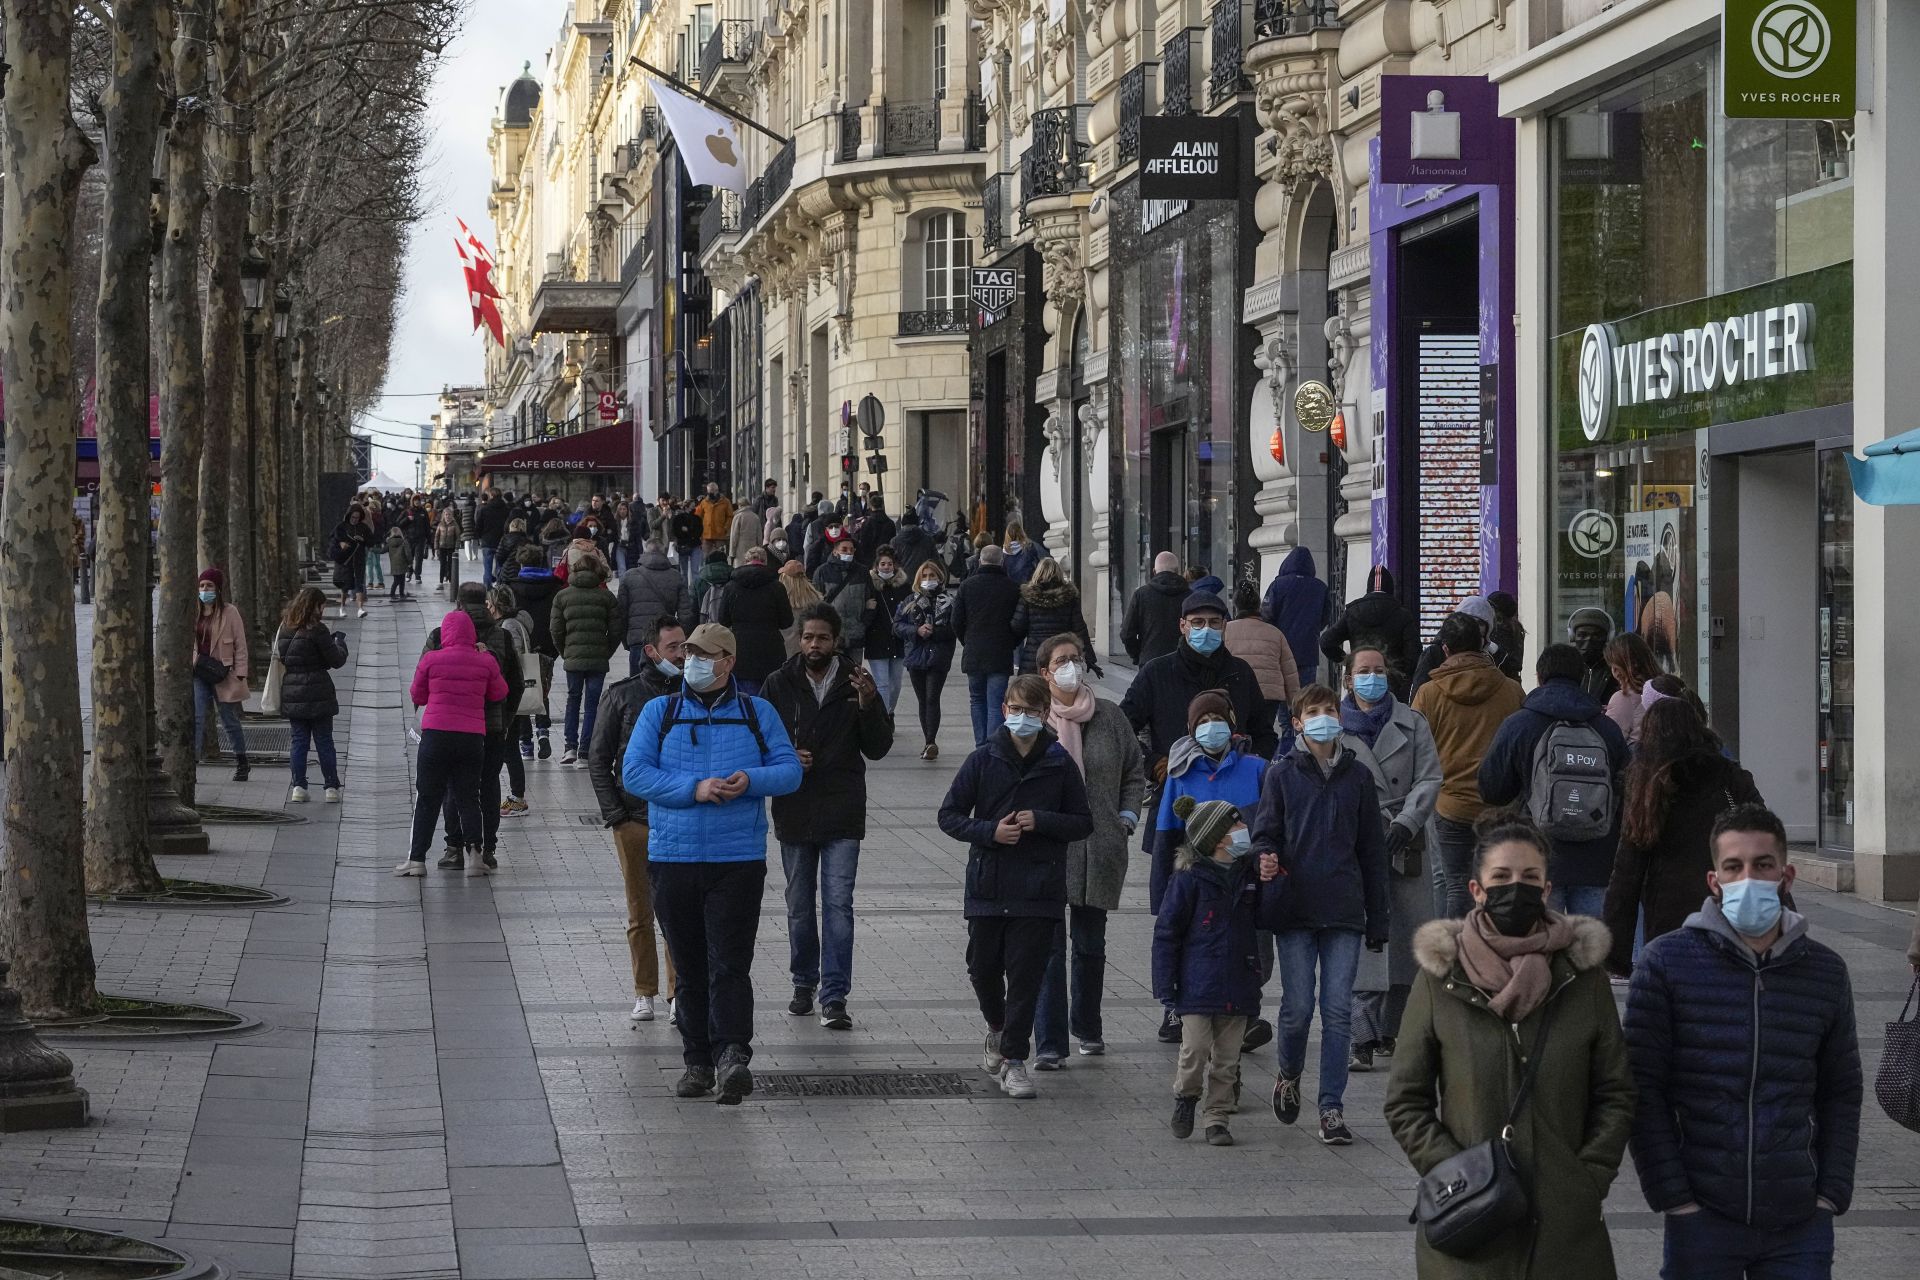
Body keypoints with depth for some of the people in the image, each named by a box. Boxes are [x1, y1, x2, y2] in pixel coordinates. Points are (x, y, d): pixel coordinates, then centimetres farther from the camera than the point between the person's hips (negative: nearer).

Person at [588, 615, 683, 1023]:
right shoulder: (622, 695, 3)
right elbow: (598, 758, 5)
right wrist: (614, 813, -3)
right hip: (634, 820, 0)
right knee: (640, 913, 5)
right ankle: (645, 993, 14)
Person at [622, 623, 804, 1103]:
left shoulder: (758, 713, 9)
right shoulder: (659, 712, 9)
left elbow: (790, 770, 6)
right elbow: (634, 773, -2)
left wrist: (750, 781, -15)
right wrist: (694, 789, -14)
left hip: (738, 860, -2)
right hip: (673, 859, 2)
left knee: (729, 965, -11)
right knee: (689, 968, 8)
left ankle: (732, 1056, -18)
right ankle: (698, 1062, 15)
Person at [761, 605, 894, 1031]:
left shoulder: (855, 684, 0)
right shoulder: (779, 685, 1)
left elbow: (878, 748, 0)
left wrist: (868, 706, -17)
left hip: (843, 817, -2)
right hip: (793, 813, 2)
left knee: (838, 904, -8)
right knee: (799, 907, 12)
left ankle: (834, 996, -8)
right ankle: (804, 983, 28)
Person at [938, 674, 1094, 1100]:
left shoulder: (1059, 764, 0)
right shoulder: (983, 760, 1)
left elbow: (1084, 822, 5)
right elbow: (949, 815, 4)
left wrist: (1041, 821, -12)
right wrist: (990, 832, -13)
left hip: (1038, 889, -1)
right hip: (987, 885, 1)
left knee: (1025, 974, -4)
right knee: (983, 968, 10)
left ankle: (1014, 1058, 4)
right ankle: (997, 1028, 39)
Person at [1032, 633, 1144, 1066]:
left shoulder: (1110, 717, 6)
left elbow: (1134, 773, 16)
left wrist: (1127, 817, 4)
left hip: (1098, 849, 3)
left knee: (1090, 942, 14)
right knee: (1048, 943, -8)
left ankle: (1087, 1026, 32)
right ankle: (1049, 1042, -5)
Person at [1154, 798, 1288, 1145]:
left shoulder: (1248, 872, 7)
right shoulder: (1189, 877, -9)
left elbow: (1266, 919, 6)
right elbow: (1167, 931, -6)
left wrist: (1272, 881, -9)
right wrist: (1165, 986, -8)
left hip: (1237, 983, 4)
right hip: (1197, 984, -4)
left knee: (1227, 1058, 7)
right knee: (1196, 1049, -8)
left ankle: (1218, 1118, 17)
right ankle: (1186, 1095, 20)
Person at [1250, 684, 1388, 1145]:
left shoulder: (1358, 776, 10)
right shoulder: (1282, 774, 5)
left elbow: (1372, 851, 12)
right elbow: (1263, 836, 6)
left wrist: (1378, 919, 10)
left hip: (1345, 915, 1)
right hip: (1295, 913, -1)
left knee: (1338, 1011, -3)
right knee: (1298, 1007, -3)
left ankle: (1332, 1108, 2)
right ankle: (1289, 1076, 26)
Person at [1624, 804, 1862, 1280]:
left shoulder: (1825, 971, 7)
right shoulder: (1666, 963, -2)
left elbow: (1841, 1093, 13)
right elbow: (1642, 1091, -3)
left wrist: (1831, 1195, 2)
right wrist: (1674, 1199, -8)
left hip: (1800, 1224, 2)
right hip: (1701, 1220, -2)